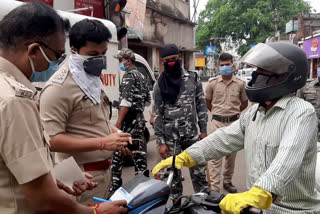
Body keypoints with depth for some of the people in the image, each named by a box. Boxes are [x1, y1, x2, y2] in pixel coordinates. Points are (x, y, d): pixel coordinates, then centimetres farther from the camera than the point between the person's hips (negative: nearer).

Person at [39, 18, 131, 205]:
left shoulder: (94, 78, 10)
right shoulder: (60, 87, -20)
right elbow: (52, 139, -24)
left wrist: (116, 133, 1)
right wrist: (102, 143, -26)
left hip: (104, 169, 9)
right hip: (83, 175, -9)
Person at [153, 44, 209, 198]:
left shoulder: (193, 78, 4)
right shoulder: (160, 86, 0)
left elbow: (201, 105, 7)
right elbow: (157, 115, -1)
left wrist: (203, 130, 3)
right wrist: (161, 142, -4)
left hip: (192, 135, 1)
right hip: (171, 138, 0)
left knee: (198, 171, 8)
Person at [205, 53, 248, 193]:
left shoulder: (240, 84, 1)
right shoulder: (212, 83, -1)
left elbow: (244, 103, 13)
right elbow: (208, 102, 11)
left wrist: (234, 112, 12)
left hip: (234, 122, 2)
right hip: (217, 122, -1)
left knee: (231, 155, 13)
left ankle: (227, 181, 30)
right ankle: (214, 188, 1)